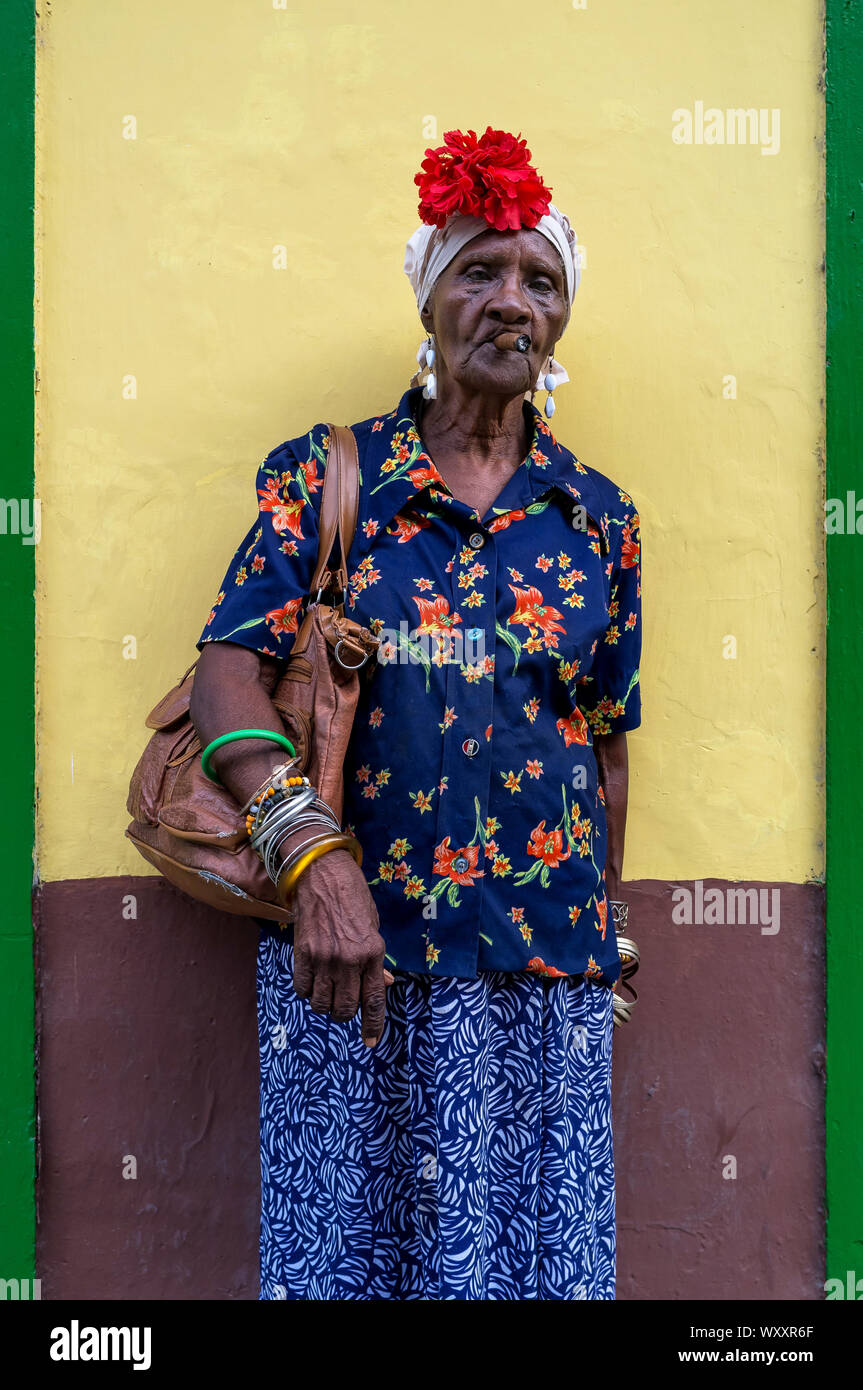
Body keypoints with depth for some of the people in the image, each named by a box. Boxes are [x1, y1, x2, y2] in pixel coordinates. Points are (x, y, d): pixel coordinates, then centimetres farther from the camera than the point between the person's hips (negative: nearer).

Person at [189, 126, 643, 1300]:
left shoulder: (598, 518, 7)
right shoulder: (323, 476, 2)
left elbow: (608, 743, 11)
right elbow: (230, 668, -7)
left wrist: (596, 941, 13)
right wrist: (317, 860, -21)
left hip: (543, 964, 2)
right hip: (344, 946, -1)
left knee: (532, 1246, 9)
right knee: (339, 1238, 9)